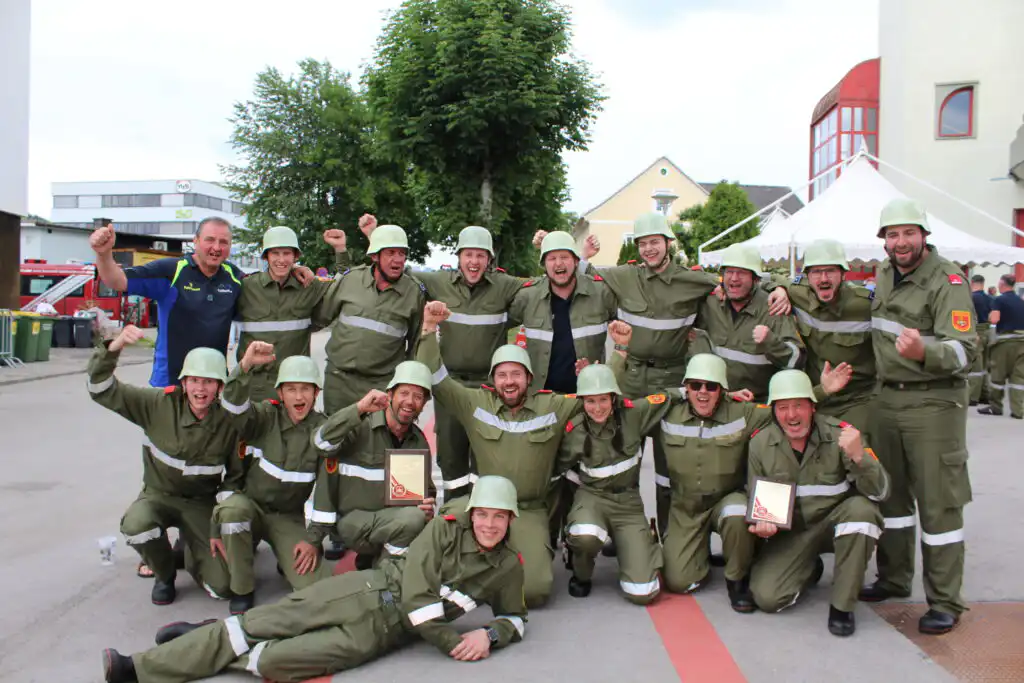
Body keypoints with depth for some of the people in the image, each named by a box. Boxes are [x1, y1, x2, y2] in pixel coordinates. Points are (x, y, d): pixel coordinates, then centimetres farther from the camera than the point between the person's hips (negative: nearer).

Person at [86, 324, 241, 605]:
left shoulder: (229, 422, -12)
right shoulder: (160, 404, -15)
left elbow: (235, 476, -1)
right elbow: (102, 391, -21)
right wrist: (113, 348, -38)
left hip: (202, 504, 0)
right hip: (158, 496, 0)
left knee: (221, 586, -13)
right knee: (136, 525, -37)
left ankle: (190, 549, 23)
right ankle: (164, 574, -2)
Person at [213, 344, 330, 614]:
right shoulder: (265, 416, -8)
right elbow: (234, 407, -31)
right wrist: (246, 366, -48)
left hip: (290, 518, 0)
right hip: (250, 505, 0)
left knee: (313, 586, -19)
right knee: (232, 508, -36)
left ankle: (288, 559, 18)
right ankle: (242, 590, -13)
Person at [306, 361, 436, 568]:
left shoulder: (418, 442, 8)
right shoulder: (359, 428, -12)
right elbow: (321, 443, -30)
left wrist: (428, 506, -6)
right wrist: (359, 409, -37)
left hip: (394, 516, 7)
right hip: (353, 519, -7)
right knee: (414, 517, -30)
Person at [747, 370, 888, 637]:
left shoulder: (839, 434, -17)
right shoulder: (759, 443, -9)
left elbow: (879, 492, -22)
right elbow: (755, 497, 7)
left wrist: (858, 456, -41)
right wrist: (761, 523, -15)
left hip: (836, 521, -1)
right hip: (790, 531, 2)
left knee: (861, 509, -35)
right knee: (766, 598, -16)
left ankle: (842, 606, -17)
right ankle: (809, 570, 21)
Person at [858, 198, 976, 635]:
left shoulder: (946, 280, -15)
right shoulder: (883, 275, 8)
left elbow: (965, 348, -26)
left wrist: (924, 351, -45)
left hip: (934, 403, -7)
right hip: (888, 398, 7)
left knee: (938, 504, -2)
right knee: (891, 493, 16)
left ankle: (945, 603, 8)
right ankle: (894, 579, 32)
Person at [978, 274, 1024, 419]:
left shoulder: (999, 300, -7)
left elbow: (994, 319, -18)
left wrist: (990, 315, 2)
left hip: (1005, 340, -5)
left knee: (998, 374, 5)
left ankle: (995, 406, 12)